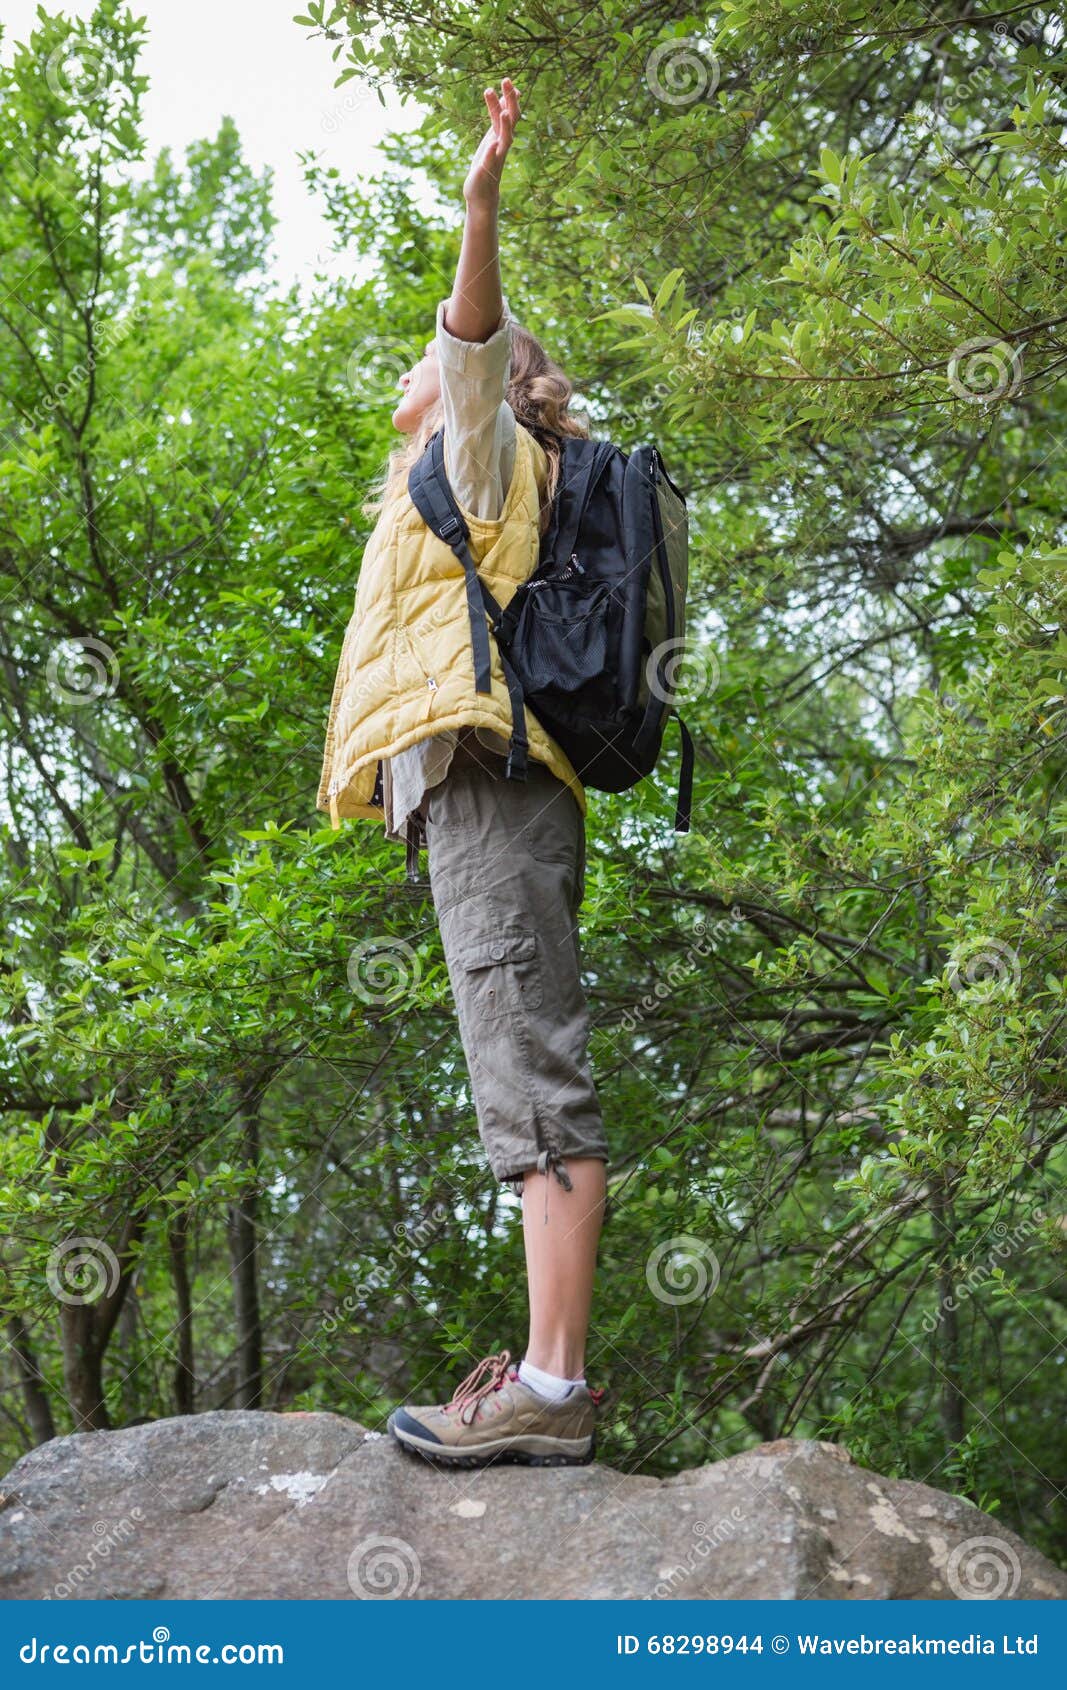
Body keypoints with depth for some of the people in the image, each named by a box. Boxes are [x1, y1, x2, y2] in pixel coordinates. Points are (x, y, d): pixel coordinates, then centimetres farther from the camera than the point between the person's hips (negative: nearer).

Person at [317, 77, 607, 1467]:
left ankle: (550, 1387, -22)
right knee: (525, 1073, 2)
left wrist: (482, 208, -16)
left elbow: (478, 339, -7)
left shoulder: (486, 447, 9)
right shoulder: (457, 493, 36)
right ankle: (549, 1373, 2)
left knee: (534, 1068, -17)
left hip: (483, 769, -10)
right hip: (484, 788, 10)